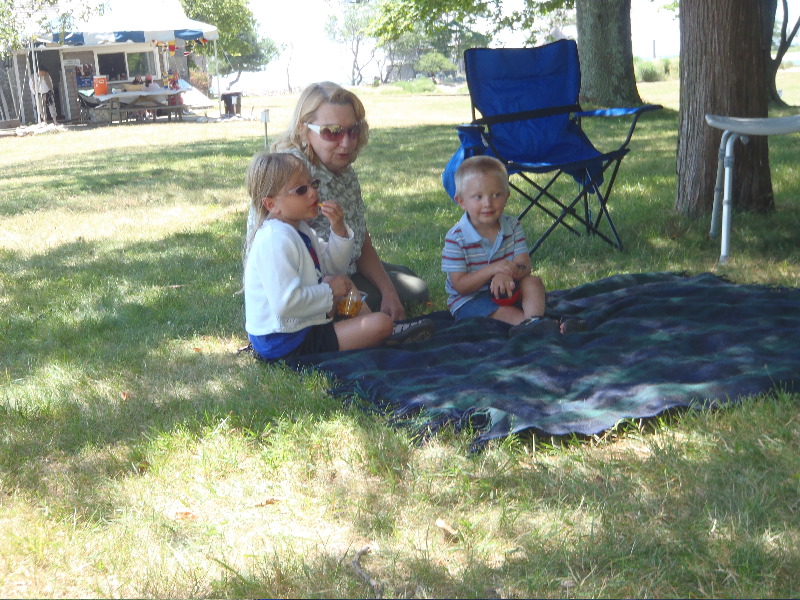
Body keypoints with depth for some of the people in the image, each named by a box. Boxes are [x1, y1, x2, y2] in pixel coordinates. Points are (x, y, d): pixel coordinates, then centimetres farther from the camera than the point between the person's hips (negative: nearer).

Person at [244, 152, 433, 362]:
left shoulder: (299, 229, 8)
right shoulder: (276, 240, -24)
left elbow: (333, 266, 18)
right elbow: (286, 303, -32)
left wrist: (338, 229, 0)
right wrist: (329, 291, -17)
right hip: (286, 343, -11)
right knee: (381, 323, -14)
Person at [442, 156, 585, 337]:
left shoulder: (512, 227, -2)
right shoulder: (456, 238, -15)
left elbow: (524, 266, -12)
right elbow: (459, 285, -18)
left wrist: (507, 274, -37)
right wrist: (492, 270, -33)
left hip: (507, 289, 5)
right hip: (469, 299, -5)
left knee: (533, 281, -19)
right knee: (500, 309, -32)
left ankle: (533, 320, -42)